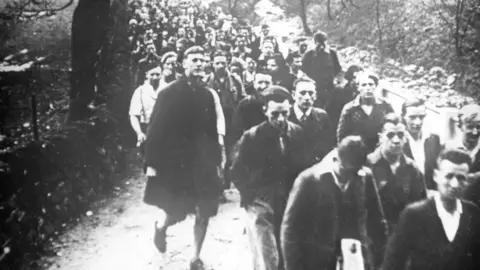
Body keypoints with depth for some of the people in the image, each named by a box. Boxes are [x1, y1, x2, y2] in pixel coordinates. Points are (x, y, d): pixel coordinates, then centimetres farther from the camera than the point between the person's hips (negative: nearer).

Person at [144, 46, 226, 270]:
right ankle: (161, 226, 38)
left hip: (203, 163, 4)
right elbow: (156, 129, -8)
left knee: (204, 214, 5)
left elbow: (213, 130, 6)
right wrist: (152, 163, -11)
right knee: (177, 213, 1)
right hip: (175, 162, -3)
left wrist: (217, 157, 3)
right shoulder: (169, 93, -7)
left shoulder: (208, 94, 4)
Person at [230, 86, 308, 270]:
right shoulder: (251, 137, -12)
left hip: (291, 206, 3)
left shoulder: (298, 133, -4)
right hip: (261, 206, -3)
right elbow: (237, 173, -2)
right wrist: (253, 196, -5)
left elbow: (302, 168, 7)